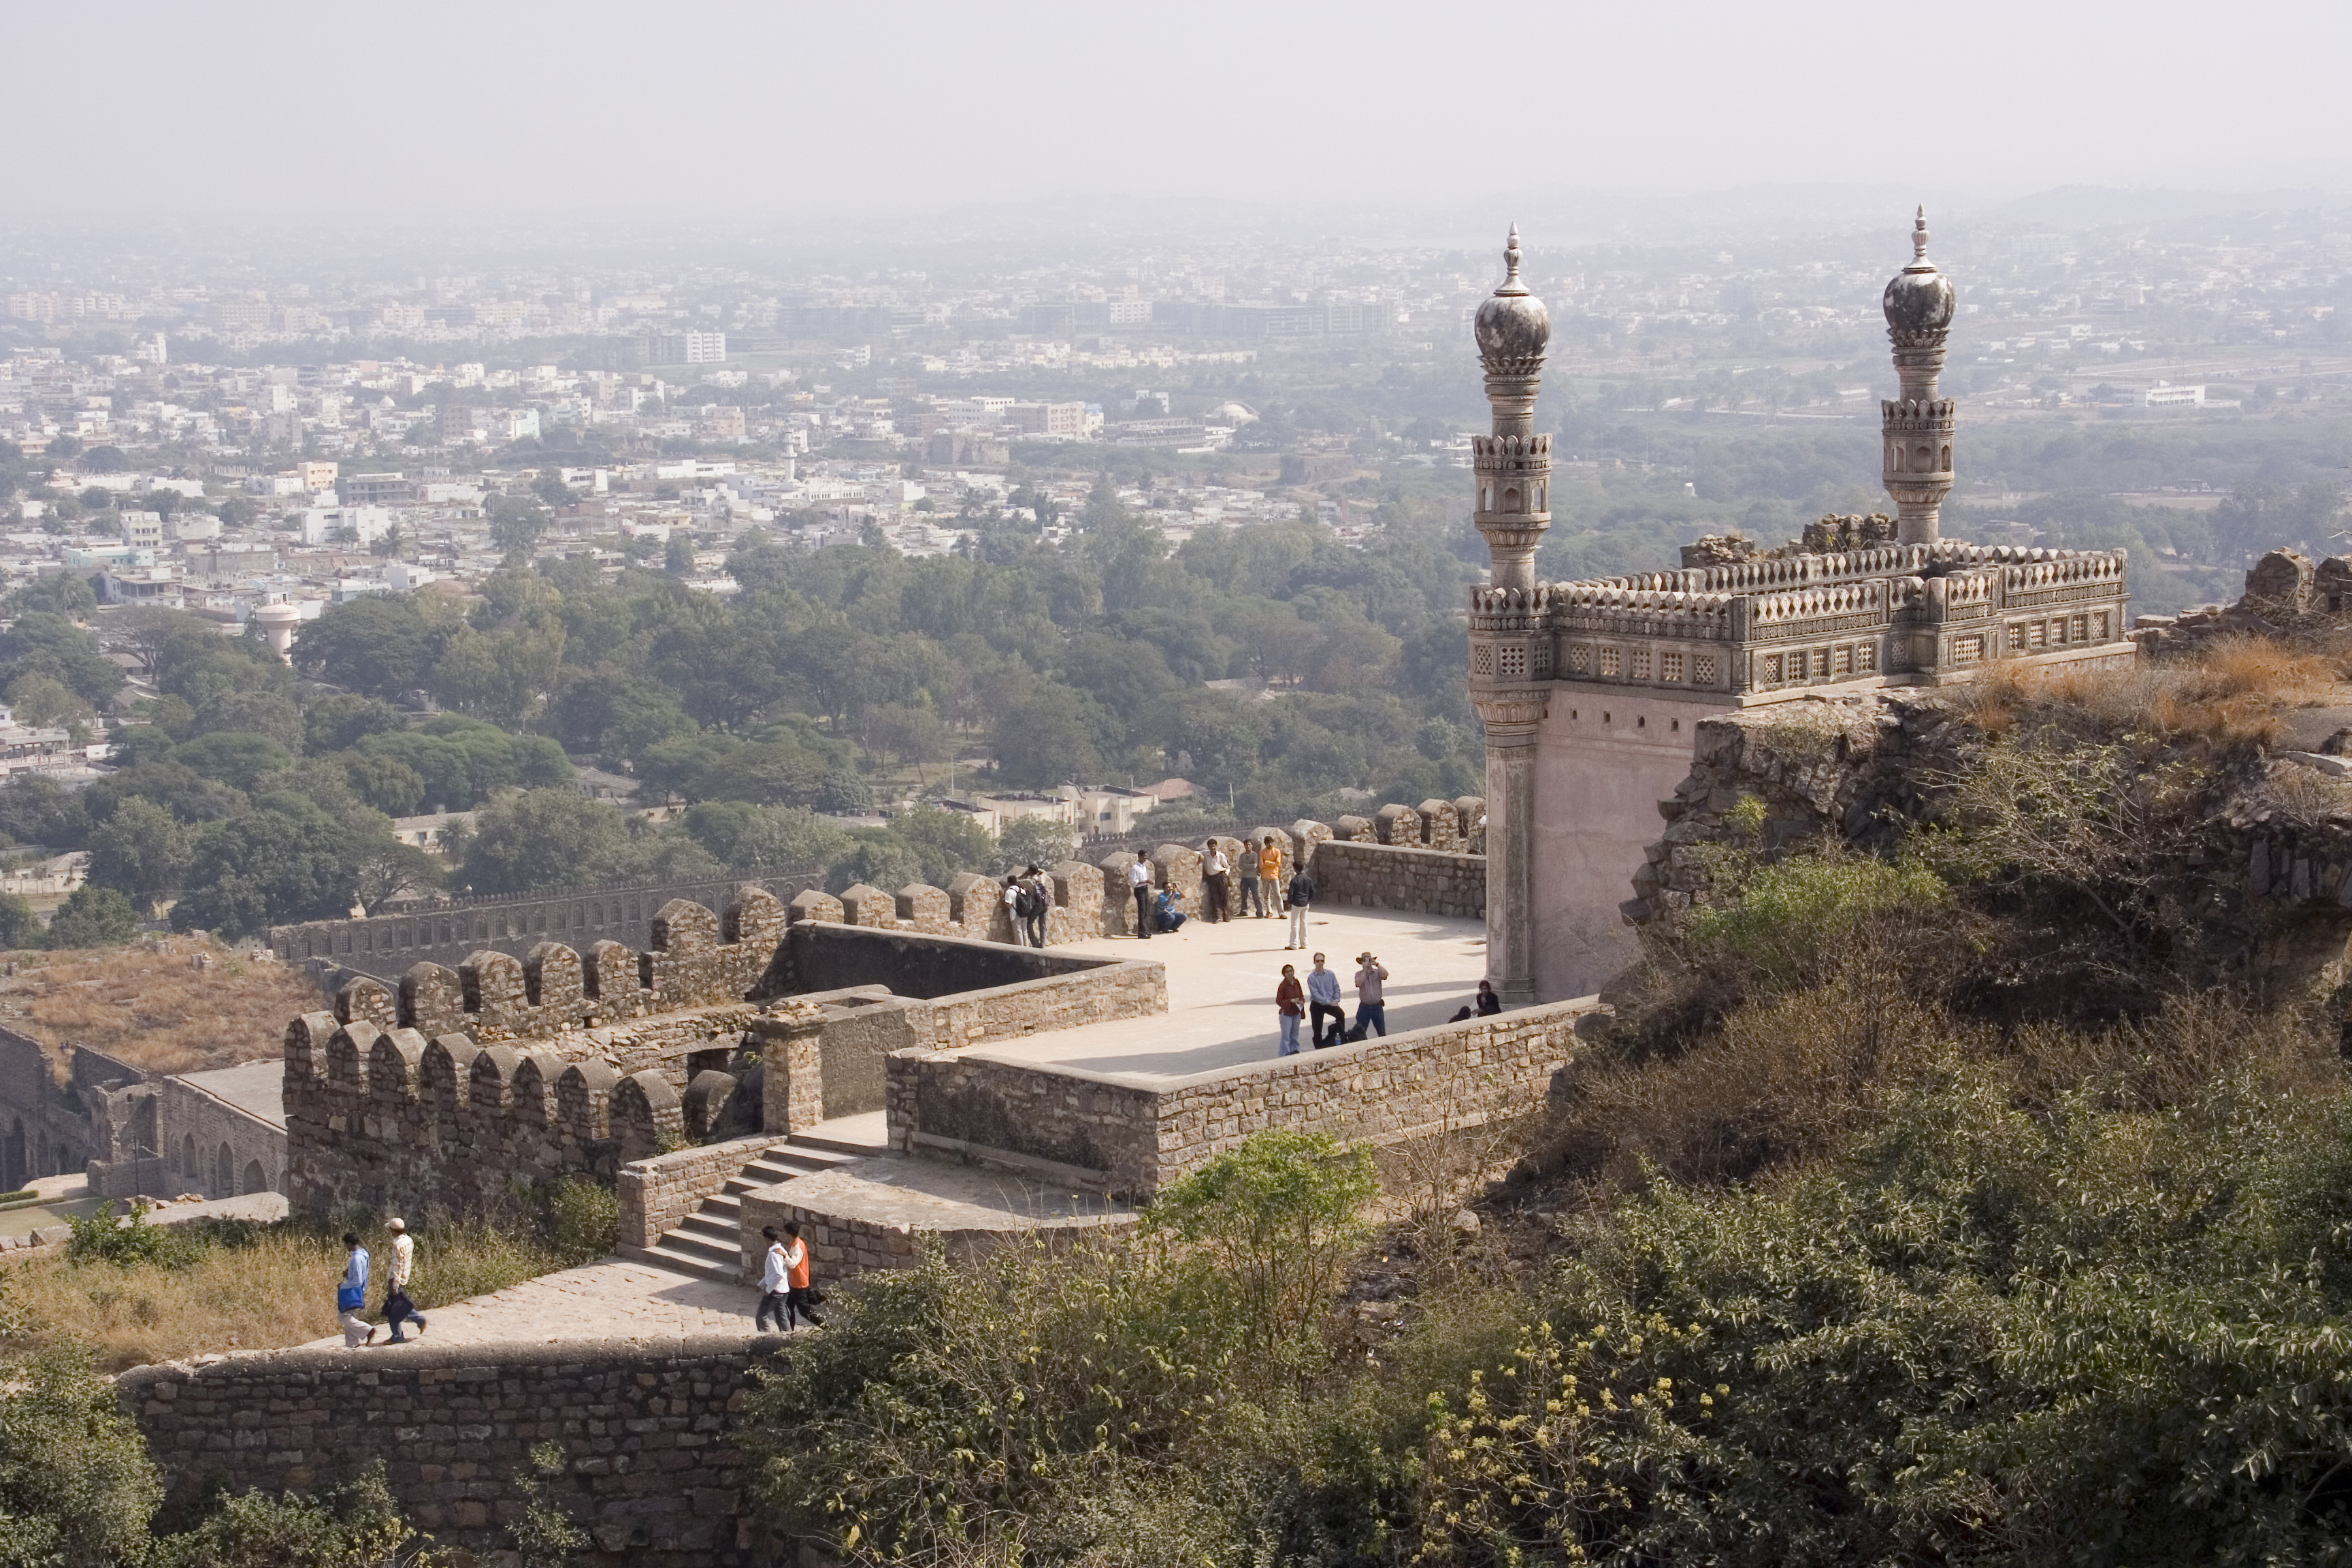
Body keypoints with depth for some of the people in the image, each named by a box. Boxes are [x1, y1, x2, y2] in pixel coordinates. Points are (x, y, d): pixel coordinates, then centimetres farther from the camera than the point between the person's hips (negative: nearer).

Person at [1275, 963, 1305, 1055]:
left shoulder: (1296, 982, 1)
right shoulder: (1283, 985, -16)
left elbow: (1301, 995, 13)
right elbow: (1278, 1001, -15)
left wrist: (1302, 1001, -9)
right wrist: (1292, 1001, -25)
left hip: (1296, 1013, 6)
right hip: (1286, 1014, -6)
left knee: (1295, 1035, 16)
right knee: (1286, 1035, -4)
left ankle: (1294, 1050, 29)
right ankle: (1284, 1053, 3)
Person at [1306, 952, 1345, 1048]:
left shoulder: (1330, 974, 1)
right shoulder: (1311, 977, -8)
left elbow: (1336, 988, 5)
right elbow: (1315, 994, -15)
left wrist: (1336, 1000, -13)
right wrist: (1329, 1002, -21)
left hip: (1331, 1003, 1)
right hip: (1317, 1005, -1)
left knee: (1341, 1014, -26)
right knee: (1317, 1029, 2)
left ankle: (1342, 1037, -14)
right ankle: (1319, 1048, 16)